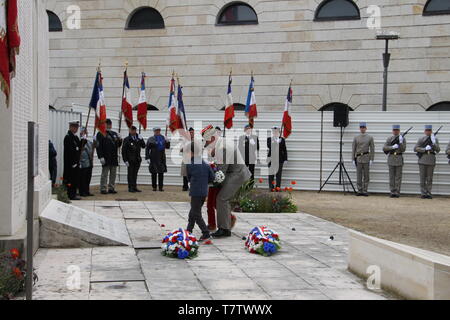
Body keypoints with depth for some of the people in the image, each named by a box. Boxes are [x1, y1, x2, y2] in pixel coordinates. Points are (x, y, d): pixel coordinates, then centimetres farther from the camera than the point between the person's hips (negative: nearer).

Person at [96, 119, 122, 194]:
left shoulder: (114, 134, 16)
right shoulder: (101, 134, -4)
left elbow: (118, 145, 19)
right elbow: (98, 146, -10)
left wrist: (120, 139, -3)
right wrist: (101, 157, -18)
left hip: (114, 158, 6)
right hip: (106, 158, -6)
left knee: (113, 174, 9)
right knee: (105, 174, -3)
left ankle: (111, 188, 17)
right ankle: (103, 189, 1)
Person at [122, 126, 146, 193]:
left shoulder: (138, 139, 10)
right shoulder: (127, 140, -3)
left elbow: (143, 146, 5)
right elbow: (123, 151, -5)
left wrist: (141, 139, -11)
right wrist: (125, 160, -12)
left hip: (137, 160, 4)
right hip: (130, 160, -4)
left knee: (135, 174, 9)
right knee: (130, 174, -1)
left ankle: (134, 187, 14)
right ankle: (130, 188, 3)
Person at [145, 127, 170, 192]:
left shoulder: (163, 138, 12)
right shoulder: (150, 139, 3)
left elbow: (167, 147, 13)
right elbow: (147, 149, 0)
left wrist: (167, 141, -6)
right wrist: (147, 158, -8)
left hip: (162, 158, 2)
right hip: (154, 158, -2)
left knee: (161, 173, 1)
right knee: (154, 173, 1)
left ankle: (161, 187, 5)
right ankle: (154, 187, 8)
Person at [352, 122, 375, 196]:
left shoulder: (370, 138, 4)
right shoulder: (356, 138, 8)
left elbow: (372, 149, 1)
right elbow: (353, 149, 7)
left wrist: (371, 160, -7)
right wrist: (353, 160, 0)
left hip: (366, 158, -1)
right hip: (358, 159, 1)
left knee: (366, 176, 1)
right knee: (359, 176, 2)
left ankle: (365, 191, 6)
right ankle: (359, 191, 7)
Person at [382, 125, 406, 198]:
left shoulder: (402, 139, 3)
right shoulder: (389, 139, 8)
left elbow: (403, 150, -6)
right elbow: (384, 148, -1)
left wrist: (401, 142, -19)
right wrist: (392, 147, -15)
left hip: (399, 159, -2)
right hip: (391, 158, 2)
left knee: (398, 177, -1)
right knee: (391, 176, 3)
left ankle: (397, 192, 2)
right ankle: (392, 192, 6)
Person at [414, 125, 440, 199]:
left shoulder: (435, 139, 7)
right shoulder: (421, 139, 4)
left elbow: (438, 150, -2)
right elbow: (415, 148, -3)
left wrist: (434, 143, -17)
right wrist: (425, 149, -15)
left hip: (431, 160, 1)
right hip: (422, 160, -1)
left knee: (430, 178, 3)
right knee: (423, 178, 0)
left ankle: (429, 193, 7)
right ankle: (423, 193, 3)